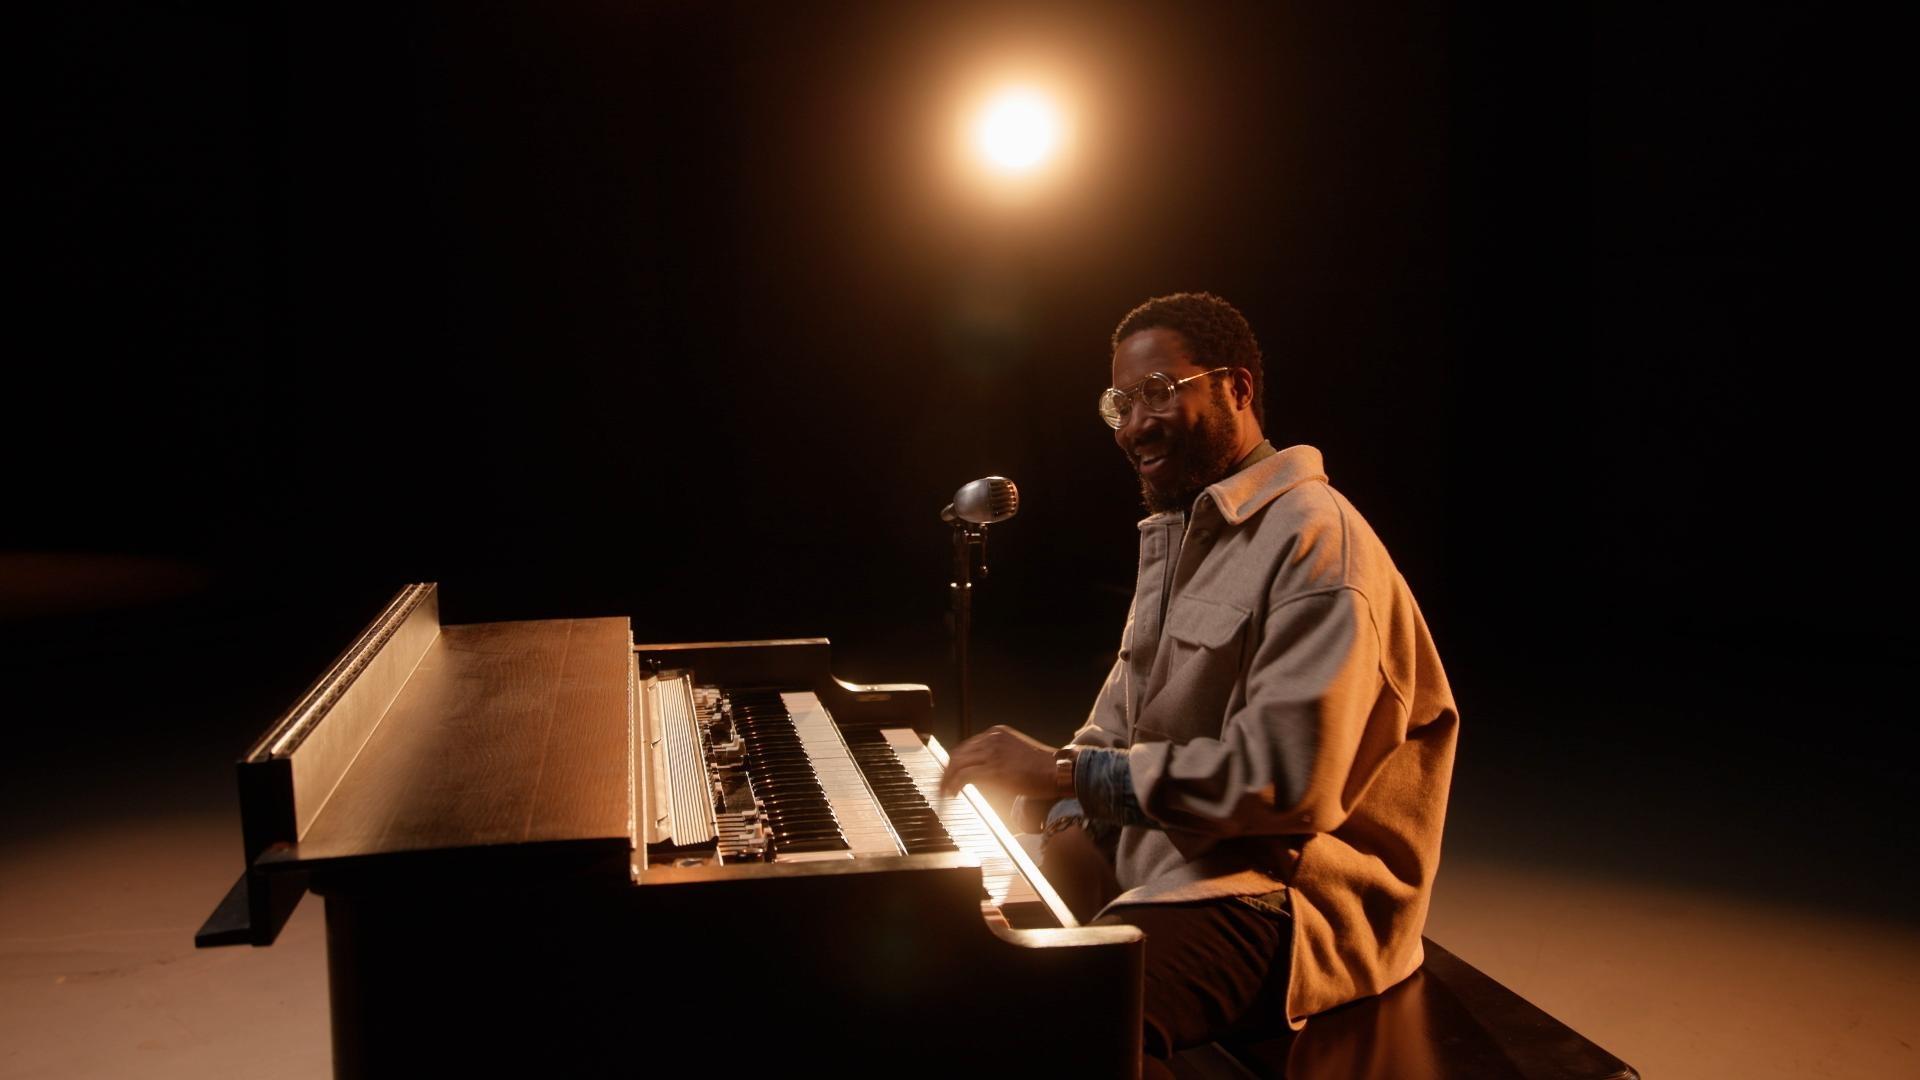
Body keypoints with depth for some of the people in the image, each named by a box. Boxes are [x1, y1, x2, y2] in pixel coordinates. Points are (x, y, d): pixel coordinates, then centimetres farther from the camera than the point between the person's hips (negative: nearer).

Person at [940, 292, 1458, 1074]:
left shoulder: (1315, 537, -16)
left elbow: (1287, 779, -25)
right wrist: (1059, 818, 0)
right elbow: (1120, 721, 19)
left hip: (1277, 885, -10)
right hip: (1149, 848, 10)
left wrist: (1070, 771, -22)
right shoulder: (1171, 535, 17)